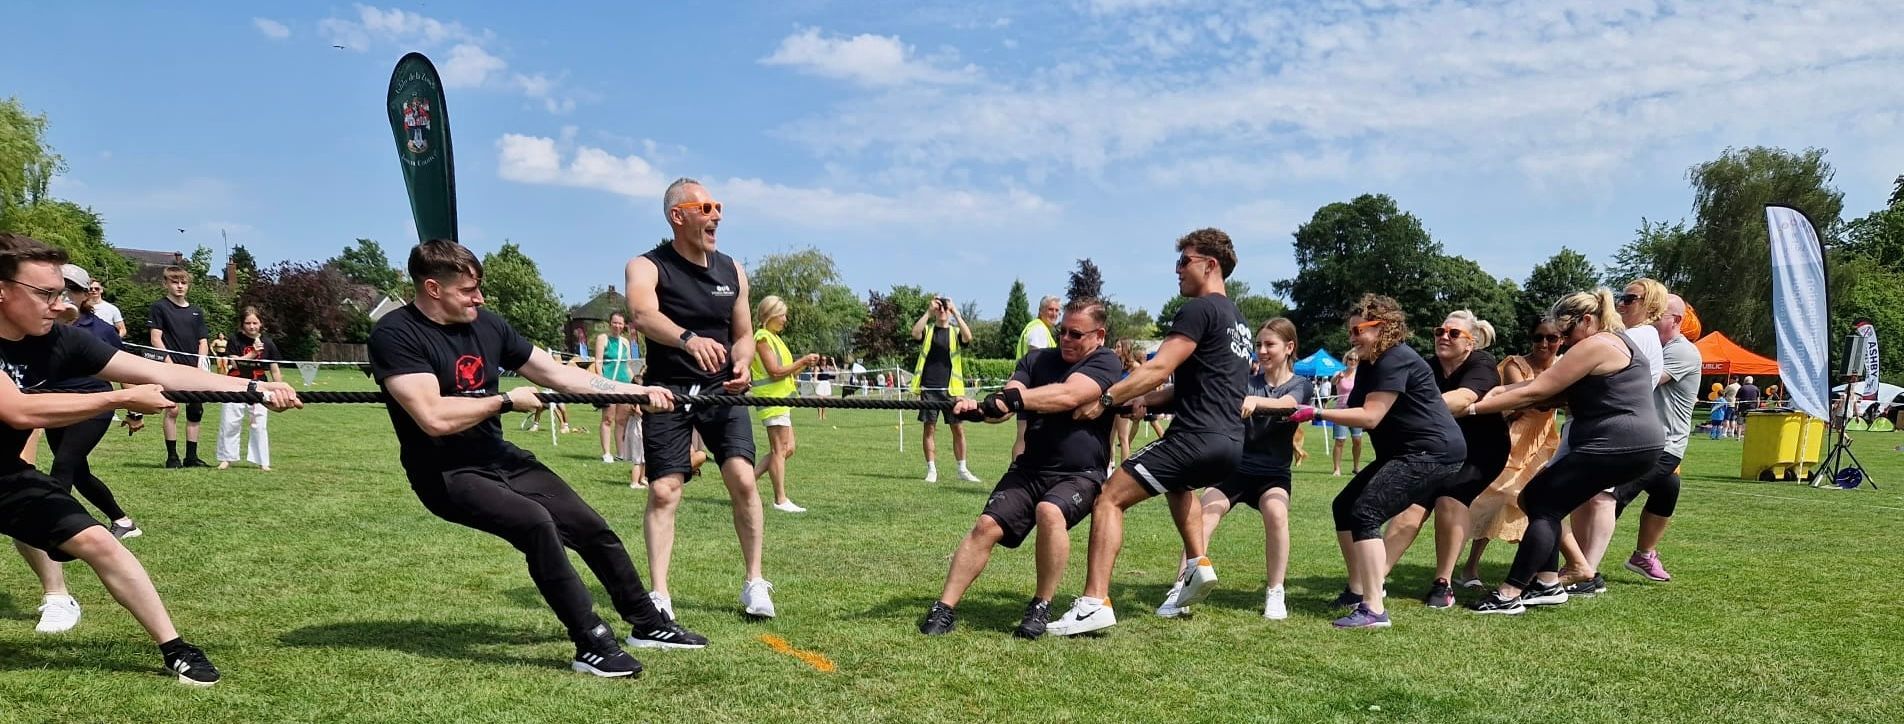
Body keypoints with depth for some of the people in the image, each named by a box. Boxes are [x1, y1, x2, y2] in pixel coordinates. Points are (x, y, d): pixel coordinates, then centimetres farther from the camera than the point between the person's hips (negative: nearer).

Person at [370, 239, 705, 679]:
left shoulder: (486, 325, 3)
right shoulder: (395, 335, -16)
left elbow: (558, 373, 8)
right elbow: (435, 418, -27)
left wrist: (636, 391, 3)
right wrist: (507, 401, -14)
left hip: (501, 459, 7)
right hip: (446, 474, -7)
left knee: (593, 528, 5)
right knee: (536, 523, -29)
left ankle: (648, 624, 24)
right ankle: (591, 644, -19)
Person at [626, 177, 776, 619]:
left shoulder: (732, 271, 8)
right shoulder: (647, 267, -6)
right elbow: (643, 316, -28)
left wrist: (742, 364, -7)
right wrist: (688, 339, -48)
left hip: (720, 389, 3)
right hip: (668, 392, -2)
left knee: (742, 478, -11)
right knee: (663, 491, -7)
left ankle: (754, 583, 3)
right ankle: (659, 596, 1)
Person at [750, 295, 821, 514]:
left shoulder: (774, 338, 20)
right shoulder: (762, 338, -10)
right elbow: (775, 372, -18)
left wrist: (804, 364, 6)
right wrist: (803, 362, -14)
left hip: (782, 400, 10)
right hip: (771, 399, -10)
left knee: (787, 449, 9)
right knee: (780, 449, -7)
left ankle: (749, 478, 14)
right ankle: (780, 500, -4)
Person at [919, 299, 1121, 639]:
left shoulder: (1104, 362, -4)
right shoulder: (1037, 359, 11)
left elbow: (1068, 396, -23)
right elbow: (1006, 404, -3)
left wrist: (1015, 397, -35)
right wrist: (979, 406, -26)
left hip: (1080, 475, -4)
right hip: (1030, 468, 5)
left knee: (1050, 512, -33)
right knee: (986, 525, -14)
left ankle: (1041, 607, -17)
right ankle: (945, 608, -8)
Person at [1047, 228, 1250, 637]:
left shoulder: (1200, 309, -8)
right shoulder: (1236, 318, 21)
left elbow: (1159, 368, -17)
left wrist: (1106, 399, -17)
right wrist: (1149, 399, 14)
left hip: (1197, 437, -10)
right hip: (1231, 444, 10)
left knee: (1110, 499, -8)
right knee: (1178, 483, 40)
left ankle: (1094, 603, -19)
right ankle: (1197, 564, 24)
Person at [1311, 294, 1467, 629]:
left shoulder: (1395, 360, -17)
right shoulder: (1369, 365, 16)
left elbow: (1370, 416, -24)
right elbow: (1355, 409, 9)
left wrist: (1318, 413, -22)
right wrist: (1318, 412, -7)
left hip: (1433, 453, -11)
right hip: (1403, 452, 11)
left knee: (1365, 513, -21)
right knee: (1344, 507, 12)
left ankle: (1374, 610, -23)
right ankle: (1358, 590, 23)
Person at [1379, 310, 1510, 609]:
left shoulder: (1481, 366, -17)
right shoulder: (1429, 370, 1)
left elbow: (1461, 400, -37)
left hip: (1479, 452, -4)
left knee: (1450, 500, -27)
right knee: (1413, 506, -15)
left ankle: (1443, 583, -17)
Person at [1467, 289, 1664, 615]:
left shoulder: (1594, 345, -13)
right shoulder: (1617, 340, 19)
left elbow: (1534, 392, -14)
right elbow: (1549, 380, 15)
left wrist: (1474, 408, -10)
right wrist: (1501, 391, 3)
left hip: (1618, 447, -10)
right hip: (1636, 445, 10)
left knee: (1543, 501, -7)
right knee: (1541, 495, 12)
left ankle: (1509, 594, -9)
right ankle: (1548, 583, 12)